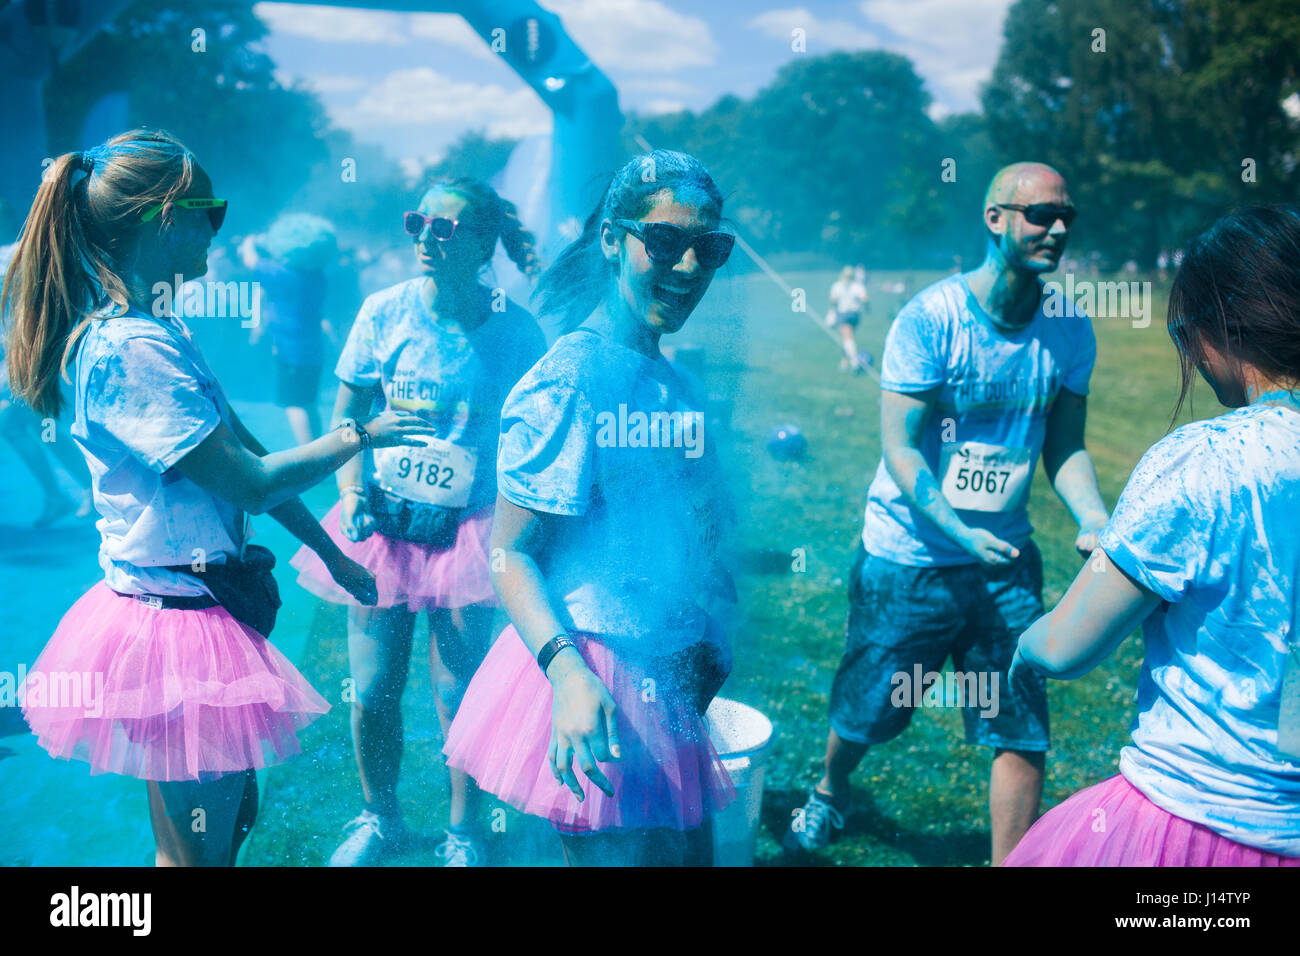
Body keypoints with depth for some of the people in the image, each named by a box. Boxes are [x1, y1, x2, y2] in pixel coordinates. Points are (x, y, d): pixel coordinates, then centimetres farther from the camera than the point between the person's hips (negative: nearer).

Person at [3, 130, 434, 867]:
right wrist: (360, 436, -7)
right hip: (178, 620, -10)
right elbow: (253, 482, -21)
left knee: (235, 814, 21)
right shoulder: (131, 350, -21)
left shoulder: (159, 331, 9)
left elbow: (247, 451, 13)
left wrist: (332, 553, 17)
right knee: (198, 848, 4)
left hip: (206, 604, 10)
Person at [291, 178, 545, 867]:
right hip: (384, 520, 2)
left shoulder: (513, 329, -6)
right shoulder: (384, 312, -3)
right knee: (372, 692, 7)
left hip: (469, 528, -2)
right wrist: (351, 487, -8)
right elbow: (347, 413, 7)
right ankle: (378, 817, 33)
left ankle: (463, 831, 28)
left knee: (460, 698, 4)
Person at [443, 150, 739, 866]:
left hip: (667, 680, 9)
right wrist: (567, 672, -30)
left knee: (688, 849, 16)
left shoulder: (678, 389, 12)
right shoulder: (567, 381, -14)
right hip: (588, 675, -8)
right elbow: (508, 553, -17)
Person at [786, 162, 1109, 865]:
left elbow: (1064, 448, 4)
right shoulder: (930, 318, -15)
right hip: (908, 556, -3)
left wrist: (1094, 520, -16)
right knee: (867, 711, 13)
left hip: (1005, 562, 3)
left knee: (1024, 727, -1)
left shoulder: (1069, 333, -1)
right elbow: (899, 446, -18)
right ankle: (830, 792, 46)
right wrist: (958, 532, -30)